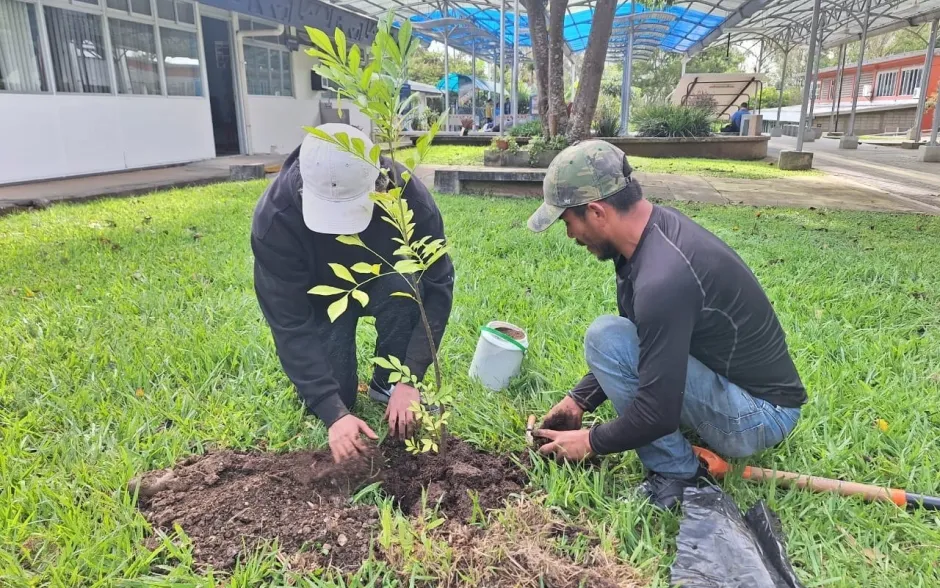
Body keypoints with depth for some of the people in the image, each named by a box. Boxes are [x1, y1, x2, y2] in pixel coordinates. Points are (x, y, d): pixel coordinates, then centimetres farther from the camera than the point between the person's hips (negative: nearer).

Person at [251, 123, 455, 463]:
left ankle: (388, 382, -8)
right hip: (321, 298, 0)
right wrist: (333, 412, -37)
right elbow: (289, 324, -32)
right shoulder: (275, 216, -35)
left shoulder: (409, 195, -33)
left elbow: (437, 287, -28)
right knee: (326, 399, -13)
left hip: (383, 285, 1)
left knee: (404, 287, -34)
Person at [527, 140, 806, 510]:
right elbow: (639, 333, 10)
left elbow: (658, 413, -28)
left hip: (758, 415, -9)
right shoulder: (657, 226, -2)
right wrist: (580, 399, 8)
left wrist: (591, 442, -9)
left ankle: (677, 477, -6)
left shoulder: (662, 278, -32)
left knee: (606, 339, -22)